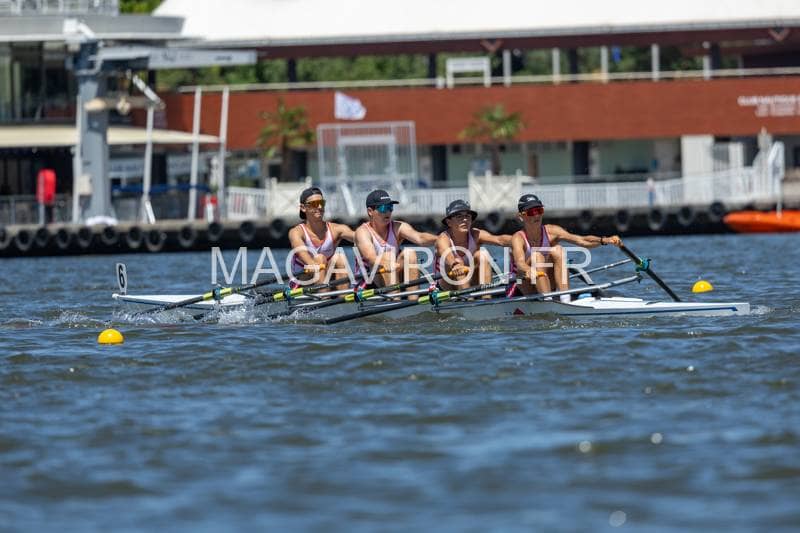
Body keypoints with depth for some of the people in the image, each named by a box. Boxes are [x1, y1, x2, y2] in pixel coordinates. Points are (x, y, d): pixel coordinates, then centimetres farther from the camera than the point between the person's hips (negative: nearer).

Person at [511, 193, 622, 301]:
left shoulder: (551, 232, -8)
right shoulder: (518, 238, -15)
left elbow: (581, 240, -22)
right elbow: (519, 263, -35)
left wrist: (604, 240, -40)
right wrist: (529, 271, -60)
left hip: (551, 288, 3)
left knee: (557, 250, -21)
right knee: (537, 256, -28)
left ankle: (565, 298, -33)